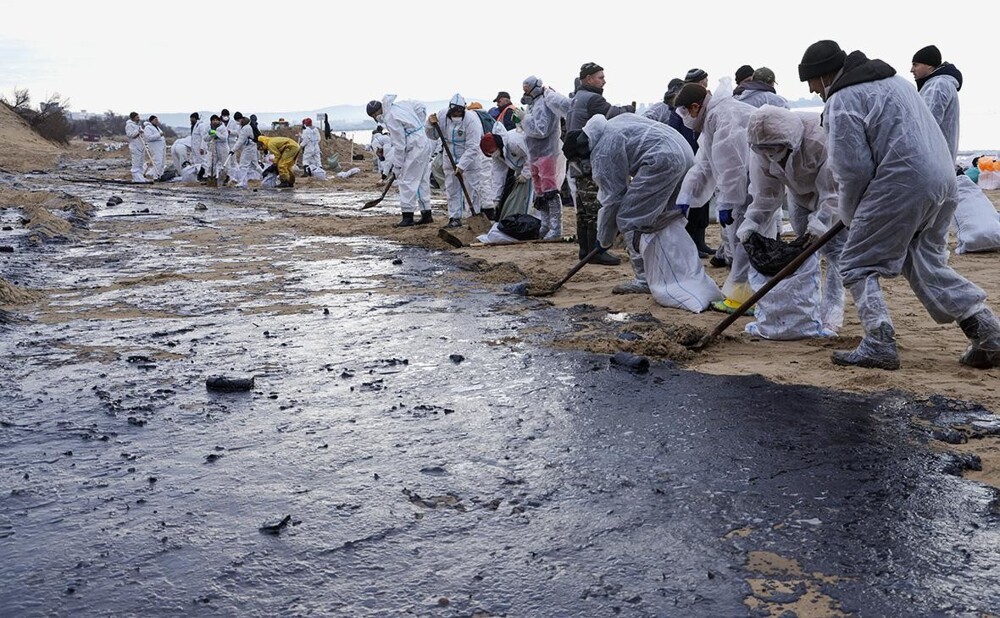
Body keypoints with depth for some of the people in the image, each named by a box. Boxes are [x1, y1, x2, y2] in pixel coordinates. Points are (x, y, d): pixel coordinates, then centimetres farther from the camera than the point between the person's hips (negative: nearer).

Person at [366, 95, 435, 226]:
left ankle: (408, 216, -4)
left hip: (415, 149, -10)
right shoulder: (401, 104, 9)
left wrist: (397, 166, -9)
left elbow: (399, 145, -17)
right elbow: (420, 107, 22)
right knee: (422, 181, 14)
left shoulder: (390, 118, -17)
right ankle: (426, 214, 19)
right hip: (424, 144, 10)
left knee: (407, 182, -5)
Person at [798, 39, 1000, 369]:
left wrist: (850, 215, 7)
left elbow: (853, 170, -12)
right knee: (927, 263, 19)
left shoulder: (842, 101, -7)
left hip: (901, 186, -9)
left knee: (857, 265, 4)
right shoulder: (891, 79, 23)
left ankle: (879, 344, -3)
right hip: (943, 181, 9)